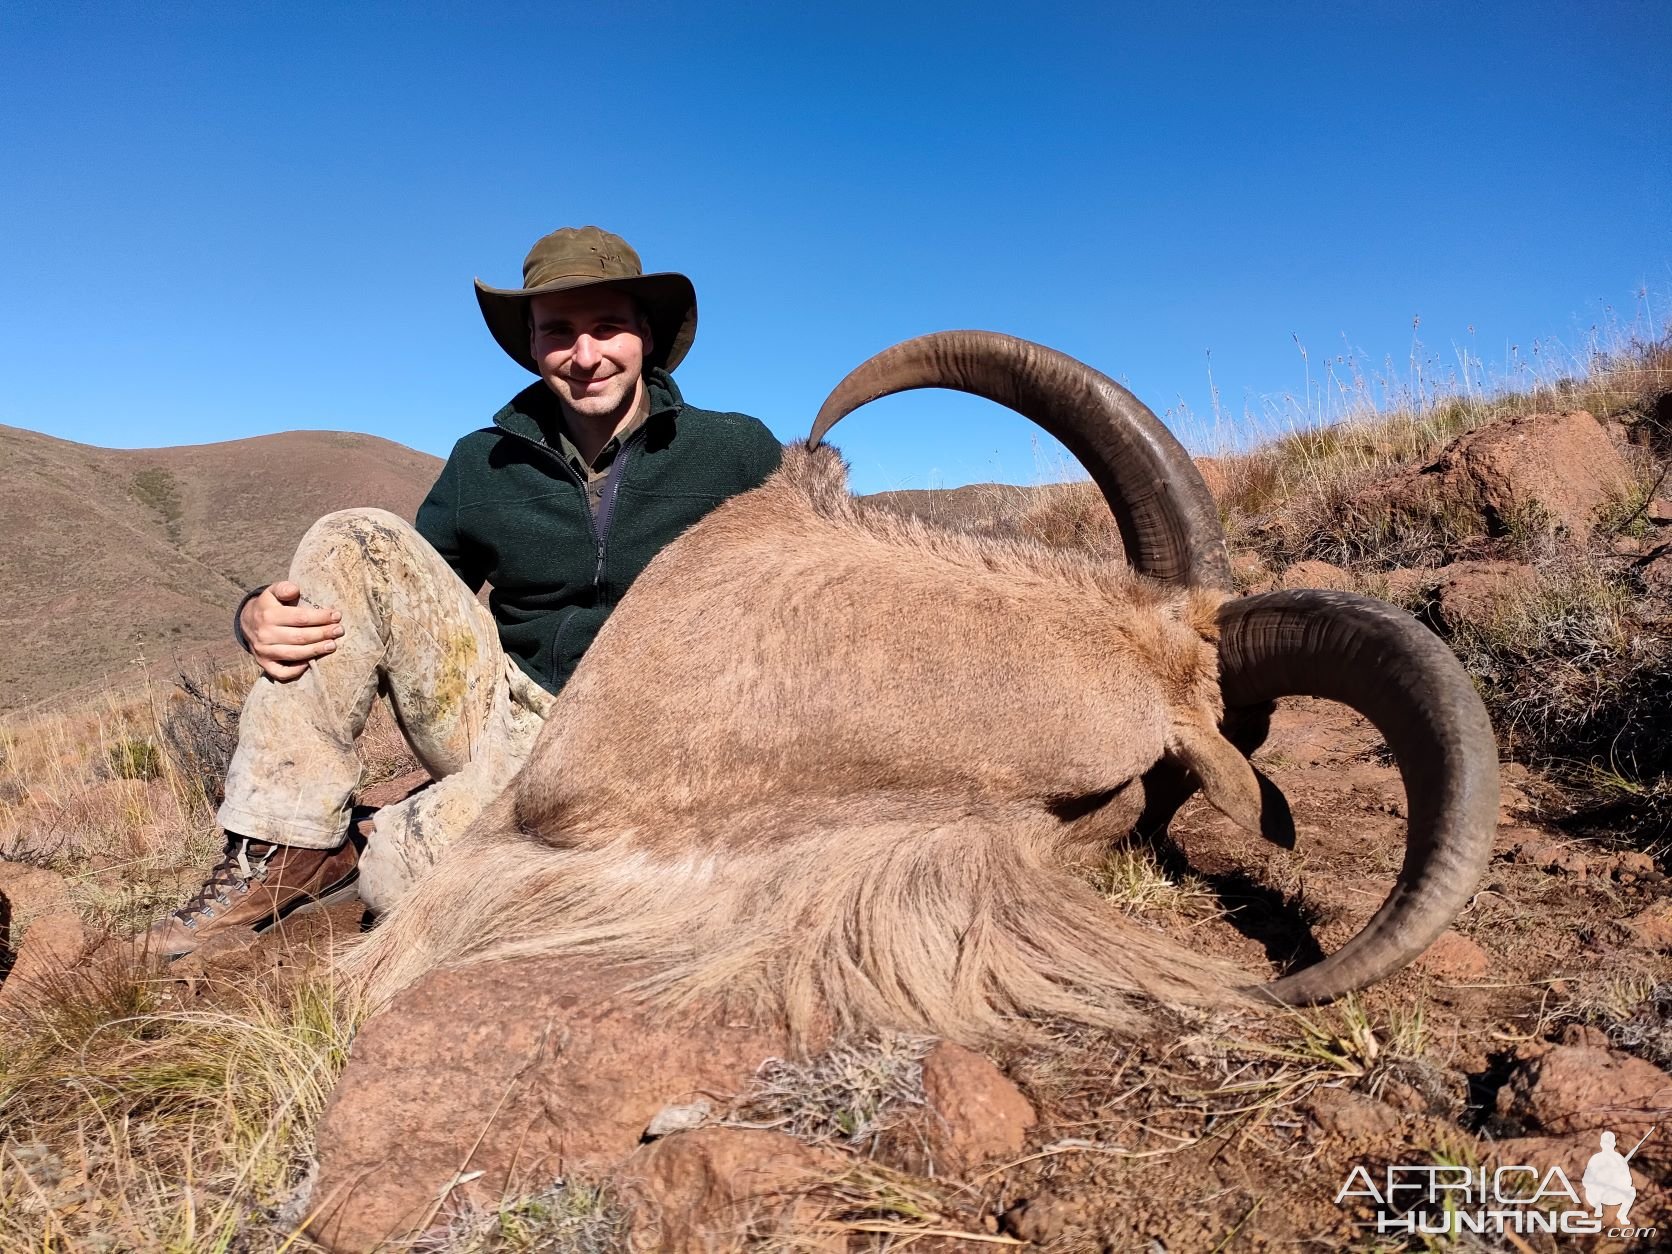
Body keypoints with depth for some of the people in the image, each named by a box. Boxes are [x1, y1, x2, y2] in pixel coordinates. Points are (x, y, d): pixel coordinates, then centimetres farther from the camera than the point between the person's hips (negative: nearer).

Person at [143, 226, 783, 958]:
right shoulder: (487, 463, 7)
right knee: (356, 541, -14)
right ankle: (288, 850, -14)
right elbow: (391, 598, 12)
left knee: (400, 870, -30)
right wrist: (261, 616, -9)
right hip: (503, 715, 4)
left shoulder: (736, 452, -3)